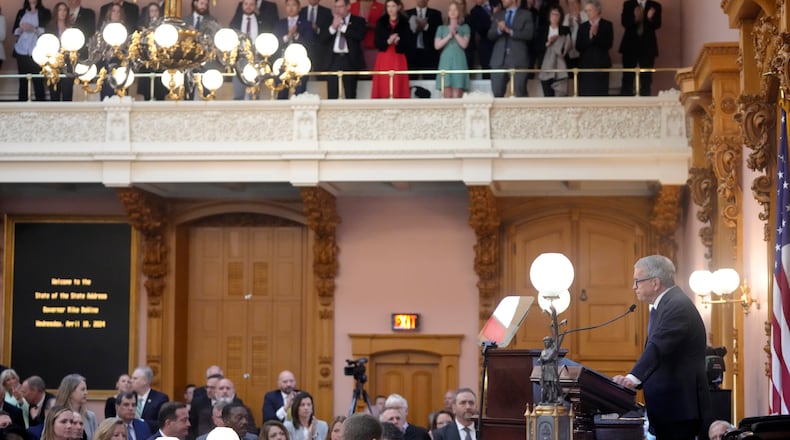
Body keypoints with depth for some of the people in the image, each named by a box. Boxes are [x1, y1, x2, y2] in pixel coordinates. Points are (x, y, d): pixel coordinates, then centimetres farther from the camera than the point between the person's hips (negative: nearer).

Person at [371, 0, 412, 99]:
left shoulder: (404, 23, 3)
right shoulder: (381, 22, 6)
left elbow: (408, 44, 0)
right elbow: (377, 43, 2)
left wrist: (398, 42, -18)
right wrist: (388, 41, -16)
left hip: (398, 59, -1)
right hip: (383, 59, 1)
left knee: (398, 89, -4)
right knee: (383, 88, -3)